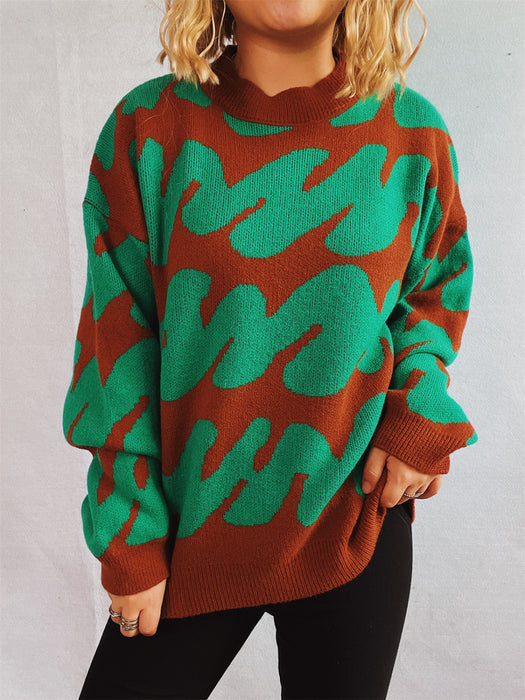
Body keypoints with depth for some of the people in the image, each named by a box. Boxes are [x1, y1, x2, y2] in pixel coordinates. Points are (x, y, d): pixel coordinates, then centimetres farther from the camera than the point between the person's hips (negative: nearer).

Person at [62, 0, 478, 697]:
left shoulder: (412, 131, -3)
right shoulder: (147, 126, -7)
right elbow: (117, 339, -6)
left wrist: (422, 414, -7)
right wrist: (130, 537, -3)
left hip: (356, 523, 2)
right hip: (190, 532, 0)